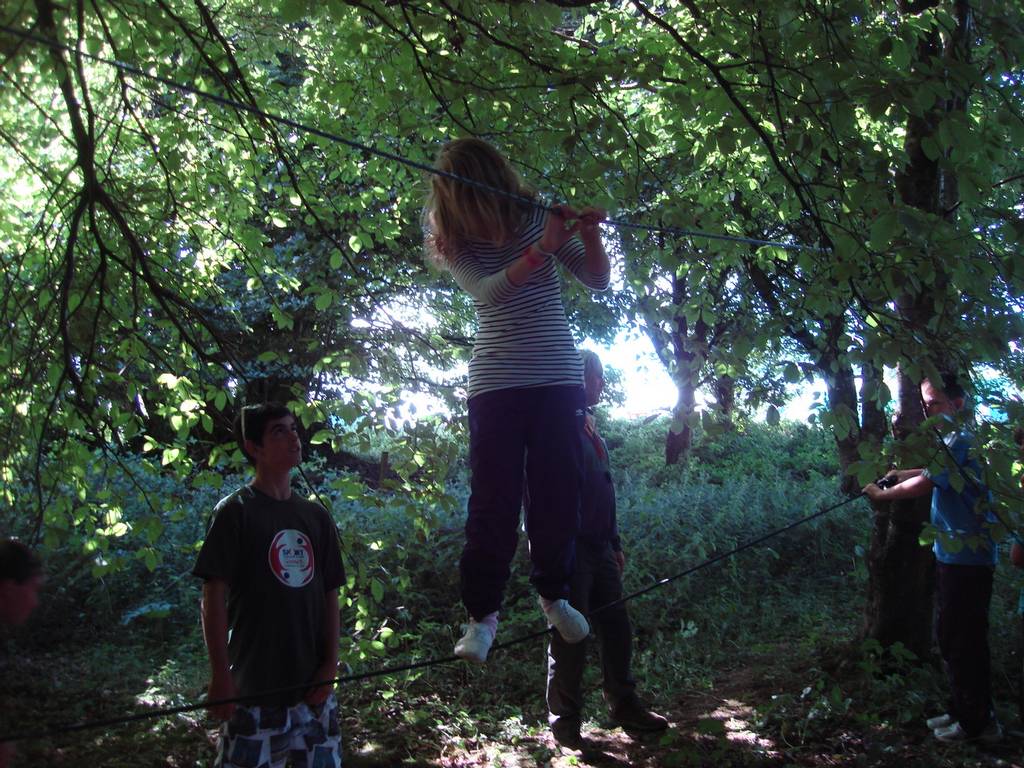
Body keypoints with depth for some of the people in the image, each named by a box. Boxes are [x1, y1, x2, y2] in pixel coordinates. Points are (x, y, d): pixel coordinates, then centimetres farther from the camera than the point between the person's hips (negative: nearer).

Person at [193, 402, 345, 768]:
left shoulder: (316, 516, 10)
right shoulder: (235, 511, -5)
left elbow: (329, 596, 10)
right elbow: (213, 597, -9)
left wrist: (330, 665, 1)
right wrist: (220, 677, -14)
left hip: (313, 686, 5)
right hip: (255, 688, -5)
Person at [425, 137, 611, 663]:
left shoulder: (539, 218, 1)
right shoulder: (455, 244, -1)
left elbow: (598, 281, 1)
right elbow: (487, 291, -19)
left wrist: (589, 235, -18)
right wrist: (539, 250, -30)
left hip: (558, 378, 1)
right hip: (495, 383, -1)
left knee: (559, 496, 3)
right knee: (493, 504, -6)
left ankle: (553, 592, 24)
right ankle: (482, 613, 4)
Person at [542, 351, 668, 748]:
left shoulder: (590, 429, 17)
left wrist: (616, 544, 21)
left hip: (600, 547, 8)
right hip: (570, 548, -8)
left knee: (616, 628, 12)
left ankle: (624, 705, 24)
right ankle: (565, 722, 8)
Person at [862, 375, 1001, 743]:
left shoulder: (960, 440, -18)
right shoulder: (954, 439, 14)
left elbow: (927, 483, -21)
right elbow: (936, 473, 26)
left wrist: (881, 494, -7)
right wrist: (899, 475, 11)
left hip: (966, 557, -10)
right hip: (954, 554, 10)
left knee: (962, 640, -4)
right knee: (954, 638, 17)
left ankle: (977, 722, 6)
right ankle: (962, 710, 28)